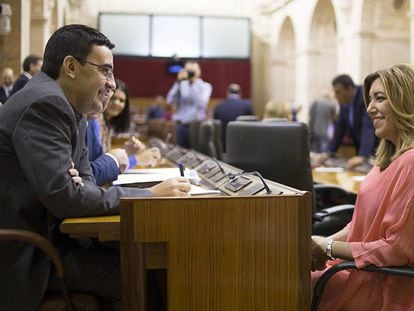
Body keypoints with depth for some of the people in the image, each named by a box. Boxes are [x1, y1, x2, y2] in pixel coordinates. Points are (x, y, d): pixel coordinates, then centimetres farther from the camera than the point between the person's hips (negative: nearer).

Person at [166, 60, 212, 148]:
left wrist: (195, 83, -14)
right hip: (182, 126, 2)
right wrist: (178, 82, -13)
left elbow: (201, 104, -16)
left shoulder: (205, 86, 2)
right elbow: (170, 101, -7)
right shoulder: (181, 85, 8)